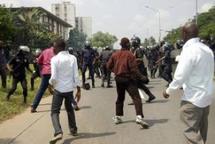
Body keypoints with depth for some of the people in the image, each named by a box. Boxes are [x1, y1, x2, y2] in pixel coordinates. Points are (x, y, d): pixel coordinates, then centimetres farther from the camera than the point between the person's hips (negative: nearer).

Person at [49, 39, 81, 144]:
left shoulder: (55, 59, -11)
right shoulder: (72, 58, -1)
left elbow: (54, 77, -14)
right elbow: (76, 75, -3)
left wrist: (51, 84, 6)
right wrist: (78, 90, 2)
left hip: (59, 89, -4)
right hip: (69, 89, 4)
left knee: (55, 112, 3)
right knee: (69, 109, 24)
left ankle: (58, 133, -16)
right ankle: (73, 130, 34)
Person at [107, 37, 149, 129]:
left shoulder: (115, 54, 6)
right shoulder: (130, 55, -12)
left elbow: (109, 66, 11)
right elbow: (133, 68, -17)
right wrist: (140, 77, -7)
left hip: (118, 78, 6)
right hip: (128, 79, -6)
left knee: (120, 98, 22)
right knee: (136, 98, -11)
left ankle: (117, 117, 28)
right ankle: (139, 117, -26)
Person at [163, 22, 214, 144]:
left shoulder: (189, 50, -19)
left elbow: (180, 76, -19)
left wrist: (169, 91, -6)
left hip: (194, 97, -8)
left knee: (191, 131, -3)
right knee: (201, 128, 21)